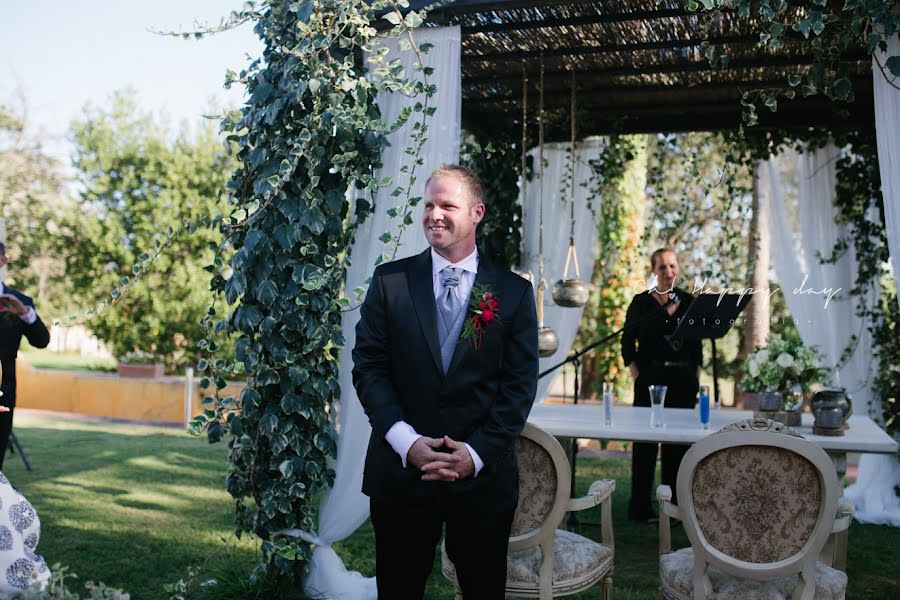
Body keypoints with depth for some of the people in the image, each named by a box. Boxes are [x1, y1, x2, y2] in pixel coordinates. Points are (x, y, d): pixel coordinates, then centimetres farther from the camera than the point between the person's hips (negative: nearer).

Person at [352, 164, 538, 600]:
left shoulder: (514, 292, 1)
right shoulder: (389, 282, 1)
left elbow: (520, 382, -2)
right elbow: (368, 366, -2)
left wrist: (477, 452, -12)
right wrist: (407, 441, -13)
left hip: (483, 475, 0)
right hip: (400, 471, 0)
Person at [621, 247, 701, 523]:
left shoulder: (687, 300, 9)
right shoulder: (641, 301, 1)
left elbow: (696, 343, 13)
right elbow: (627, 343, 1)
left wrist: (695, 378, 6)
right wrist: (637, 376, -8)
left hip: (683, 381, 3)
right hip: (650, 379, -3)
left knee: (678, 441, 6)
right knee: (646, 441, -1)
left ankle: (674, 505, 16)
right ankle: (641, 507, 6)